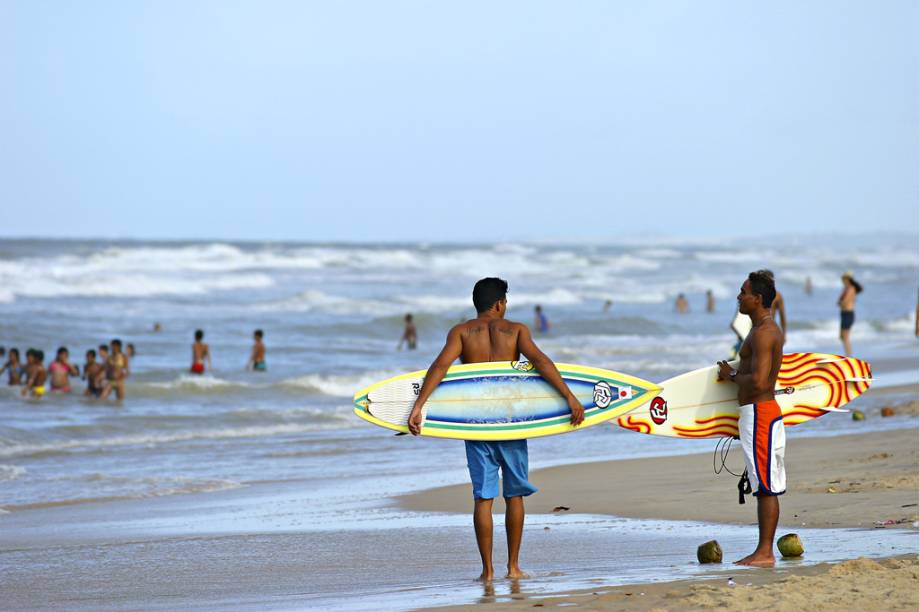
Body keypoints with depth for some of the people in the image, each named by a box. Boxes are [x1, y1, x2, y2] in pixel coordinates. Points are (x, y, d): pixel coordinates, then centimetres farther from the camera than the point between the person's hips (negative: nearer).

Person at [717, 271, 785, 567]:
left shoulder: (763, 333, -17)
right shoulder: (768, 329, 17)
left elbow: (758, 381, -25)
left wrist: (732, 375, -8)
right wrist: (734, 374, 11)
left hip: (760, 414, -11)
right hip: (758, 412, 11)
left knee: (766, 487, -8)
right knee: (764, 487, 12)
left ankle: (765, 553, -6)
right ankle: (764, 551, 15)